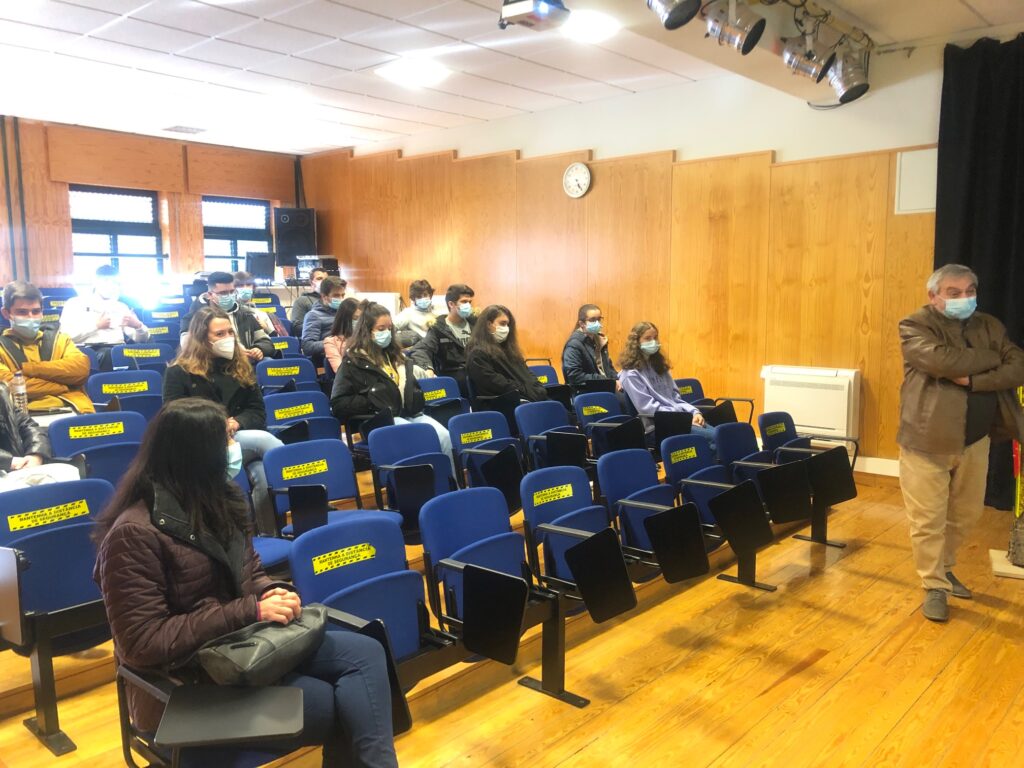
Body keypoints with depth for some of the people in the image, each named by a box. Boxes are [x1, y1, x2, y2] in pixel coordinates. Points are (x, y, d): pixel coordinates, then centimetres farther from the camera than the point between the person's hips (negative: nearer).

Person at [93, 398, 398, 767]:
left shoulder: (214, 501, 7)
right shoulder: (133, 533, -18)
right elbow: (143, 644, -21)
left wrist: (274, 593, -10)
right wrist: (249, 611, -24)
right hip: (184, 682, -7)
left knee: (365, 652, -13)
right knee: (340, 705, -19)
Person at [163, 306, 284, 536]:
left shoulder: (241, 365, 14)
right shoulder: (179, 371, 3)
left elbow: (258, 412, 11)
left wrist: (236, 423, -12)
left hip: (240, 438, 3)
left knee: (265, 474, -31)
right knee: (264, 439, -31)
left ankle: (269, 534, -18)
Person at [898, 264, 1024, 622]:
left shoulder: (990, 326, 8)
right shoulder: (915, 326, -8)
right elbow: (942, 361, -25)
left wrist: (972, 380, -19)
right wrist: (990, 359, -10)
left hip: (975, 440, 5)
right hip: (927, 441, -5)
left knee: (966, 514, 18)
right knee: (928, 521, 1)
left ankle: (944, 568, 40)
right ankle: (934, 587, 17)